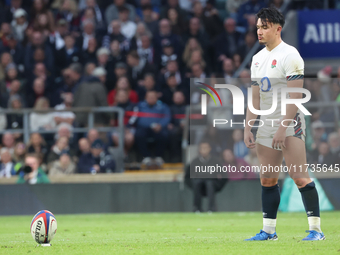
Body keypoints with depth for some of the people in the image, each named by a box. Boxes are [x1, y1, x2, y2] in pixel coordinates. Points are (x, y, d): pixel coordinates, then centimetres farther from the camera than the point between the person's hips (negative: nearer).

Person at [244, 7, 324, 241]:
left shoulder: (289, 55, -11)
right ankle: (268, 231, 12)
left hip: (290, 125, -8)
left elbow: (295, 96, -17)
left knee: (300, 177, -10)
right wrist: (248, 128, 10)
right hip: (266, 126, 8)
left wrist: (283, 128, -21)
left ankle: (316, 229, -6)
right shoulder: (258, 58, 14)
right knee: (267, 179, 7)